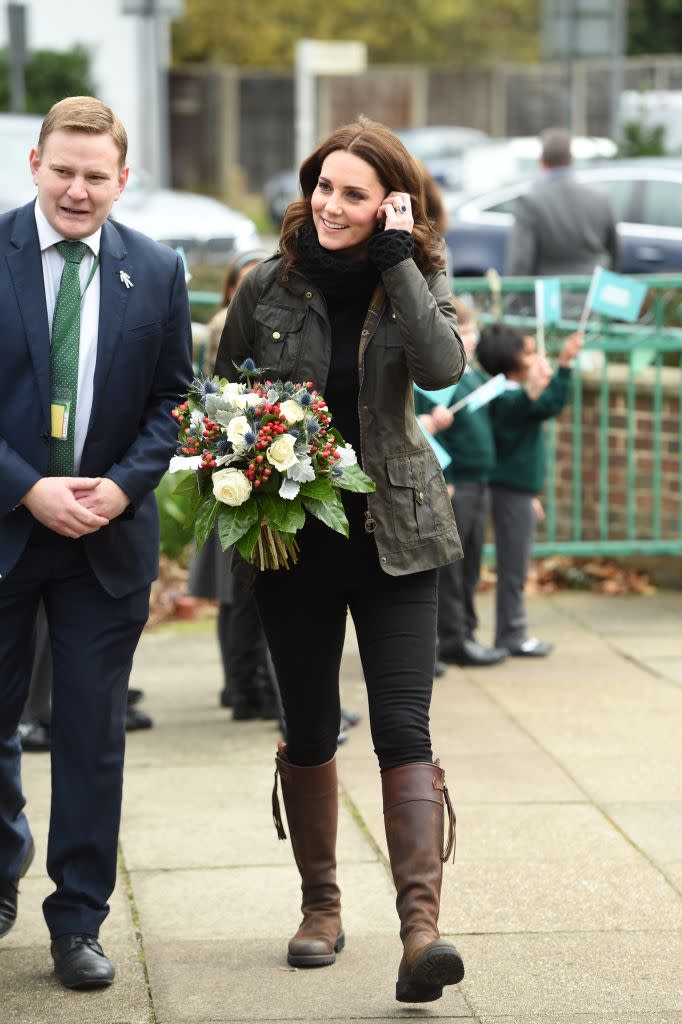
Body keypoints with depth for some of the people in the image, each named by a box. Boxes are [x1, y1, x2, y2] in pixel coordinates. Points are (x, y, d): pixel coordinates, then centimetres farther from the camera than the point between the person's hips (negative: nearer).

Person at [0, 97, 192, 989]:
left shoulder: (157, 271, 3)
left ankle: (79, 923, 13)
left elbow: (173, 398, 7)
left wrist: (123, 484, -9)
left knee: (94, 732, 4)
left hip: (108, 536, 1)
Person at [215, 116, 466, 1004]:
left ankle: (422, 927, -18)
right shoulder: (268, 287, 1)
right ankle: (320, 905, 28)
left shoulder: (416, 281, -1)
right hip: (291, 533, 2)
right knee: (310, 731, 11)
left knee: (404, 728, -11)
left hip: (394, 532, -2)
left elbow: (441, 366, -22)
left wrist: (397, 261, -20)